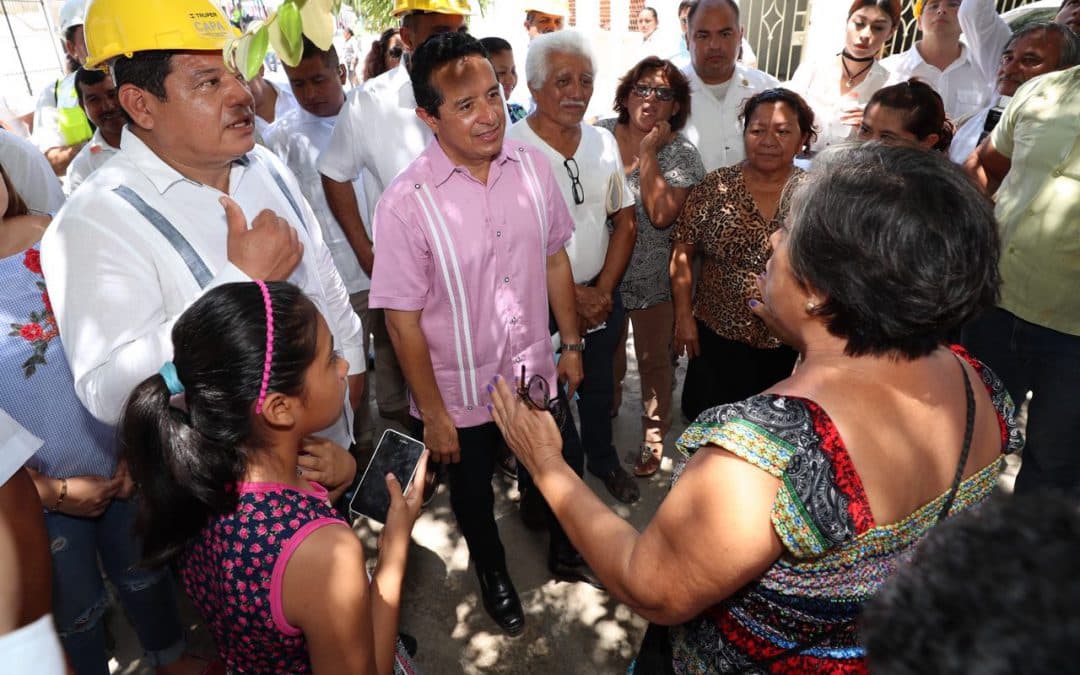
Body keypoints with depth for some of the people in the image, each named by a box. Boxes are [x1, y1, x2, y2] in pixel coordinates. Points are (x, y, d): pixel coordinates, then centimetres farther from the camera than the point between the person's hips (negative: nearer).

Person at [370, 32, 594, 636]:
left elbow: (555, 259, 2)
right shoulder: (406, 203, -23)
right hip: (463, 391, -3)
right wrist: (434, 415, -11)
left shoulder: (533, 166, -9)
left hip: (537, 372, 4)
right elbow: (404, 320, -17)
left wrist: (572, 345, 7)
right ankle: (494, 576, 55)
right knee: (474, 493, 23)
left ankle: (565, 555, 56)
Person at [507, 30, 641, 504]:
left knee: (598, 385, 23)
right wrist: (572, 295, -14)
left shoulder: (603, 142, 3)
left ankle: (602, 459, 49)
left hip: (601, 294, 5)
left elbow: (625, 221, 5)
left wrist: (603, 291, -5)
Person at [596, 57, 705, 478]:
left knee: (654, 359, 12)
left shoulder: (681, 154, -13)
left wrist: (648, 152, -24)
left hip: (653, 279, -3)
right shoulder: (600, 134, -6)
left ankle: (654, 434, 33)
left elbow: (661, 215, -27)